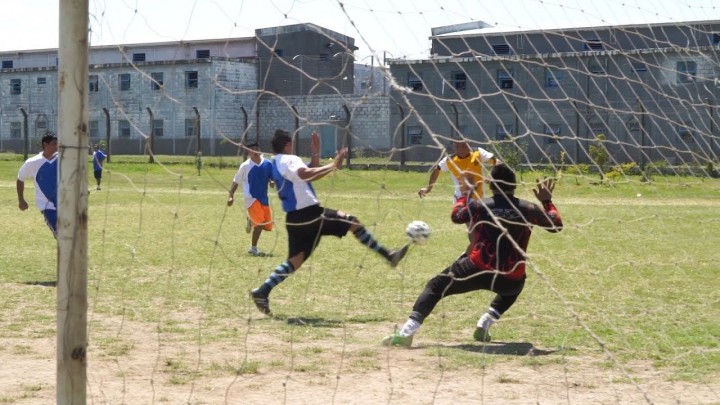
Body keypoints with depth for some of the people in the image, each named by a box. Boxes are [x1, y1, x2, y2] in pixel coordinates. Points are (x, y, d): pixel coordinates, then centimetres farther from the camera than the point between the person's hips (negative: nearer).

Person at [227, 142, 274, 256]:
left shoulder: (267, 164, 1)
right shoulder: (245, 166, -5)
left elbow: (274, 178, 10)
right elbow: (236, 182, 2)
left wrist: (272, 182, -14)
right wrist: (231, 196, -5)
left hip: (264, 198, 5)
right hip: (251, 198, -4)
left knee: (268, 226, 6)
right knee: (260, 223, -19)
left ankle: (251, 221, 37)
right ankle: (253, 248, -3)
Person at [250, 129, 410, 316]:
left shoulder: (276, 165, 19)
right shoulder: (289, 160, -11)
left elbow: (309, 176, 27)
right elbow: (305, 174, -34)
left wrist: (315, 154, 19)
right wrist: (333, 166, -35)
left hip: (294, 218, 9)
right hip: (309, 214, -9)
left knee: (295, 261, 12)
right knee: (353, 222, 1)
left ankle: (262, 292, 2)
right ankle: (388, 256, 4)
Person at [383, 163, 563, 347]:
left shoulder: (479, 206, 2)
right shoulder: (528, 209, 3)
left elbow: (456, 216, 20)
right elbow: (557, 225, 14)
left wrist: (465, 194, 36)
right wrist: (547, 201, 27)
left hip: (477, 270, -2)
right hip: (511, 280, 2)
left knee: (434, 286, 10)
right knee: (513, 287, 39)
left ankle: (406, 332, -9)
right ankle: (484, 325, 20)